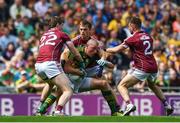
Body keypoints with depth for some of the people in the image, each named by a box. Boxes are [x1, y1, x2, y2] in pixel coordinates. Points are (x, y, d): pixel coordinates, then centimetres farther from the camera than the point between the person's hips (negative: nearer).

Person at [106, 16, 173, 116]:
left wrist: (105, 50, 10)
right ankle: (167, 106, 31)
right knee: (152, 85, 36)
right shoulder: (148, 37, 13)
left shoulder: (133, 39, -8)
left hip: (142, 68, -7)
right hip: (153, 67, 7)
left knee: (121, 86, -4)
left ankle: (129, 105, -29)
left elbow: (117, 50, -6)